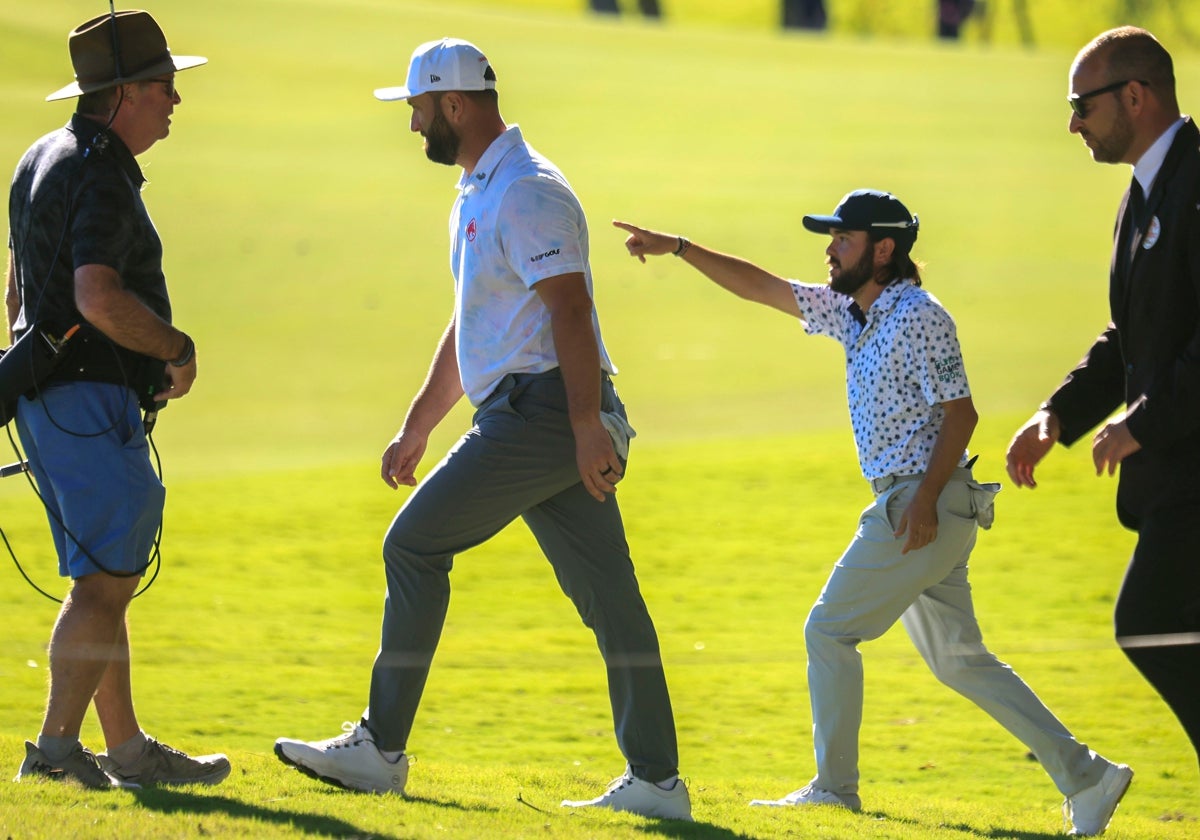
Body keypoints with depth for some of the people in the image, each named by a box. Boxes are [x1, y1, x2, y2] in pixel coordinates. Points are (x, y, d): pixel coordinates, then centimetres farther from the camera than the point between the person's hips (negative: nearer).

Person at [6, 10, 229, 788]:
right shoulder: (103, 180, -17)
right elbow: (100, 299, -30)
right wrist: (180, 349, -16)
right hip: (92, 399, -10)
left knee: (106, 580, 12)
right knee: (104, 581, -9)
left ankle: (128, 750, 15)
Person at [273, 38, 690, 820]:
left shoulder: (527, 191, -12)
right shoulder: (478, 194, 21)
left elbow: (571, 310, -21)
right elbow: (468, 324, 29)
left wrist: (588, 428, -27)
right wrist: (417, 427, 30)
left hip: (542, 409, -10)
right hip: (530, 414, 10)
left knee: (415, 546, -6)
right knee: (606, 592, 5)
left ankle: (381, 750, -2)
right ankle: (655, 780, 3)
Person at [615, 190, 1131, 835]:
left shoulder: (919, 317, -12)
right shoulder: (852, 312, 14)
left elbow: (960, 412, -17)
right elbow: (761, 287, 19)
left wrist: (925, 499, -25)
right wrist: (678, 248, 13)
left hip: (925, 508, -9)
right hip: (907, 508, 9)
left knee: (829, 631, -3)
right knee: (959, 660, 9)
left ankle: (834, 788, 4)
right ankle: (1082, 775, 7)